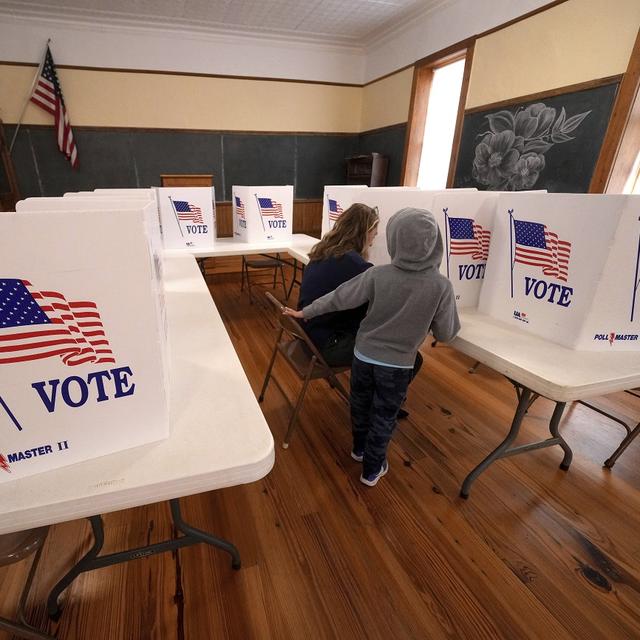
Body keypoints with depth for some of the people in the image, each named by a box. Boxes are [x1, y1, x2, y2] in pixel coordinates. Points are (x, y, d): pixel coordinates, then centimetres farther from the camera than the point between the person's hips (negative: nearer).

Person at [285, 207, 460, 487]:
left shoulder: (377, 275, -17)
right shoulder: (442, 286, -18)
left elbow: (338, 298, -9)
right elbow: (445, 335, -9)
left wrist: (304, 312, 4)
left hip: (364, 355, 2)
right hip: (398, 365, -1)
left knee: (361, 405, 25)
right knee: (384, 417, 18)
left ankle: (359, 448, 49)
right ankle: (372, 469, 36)